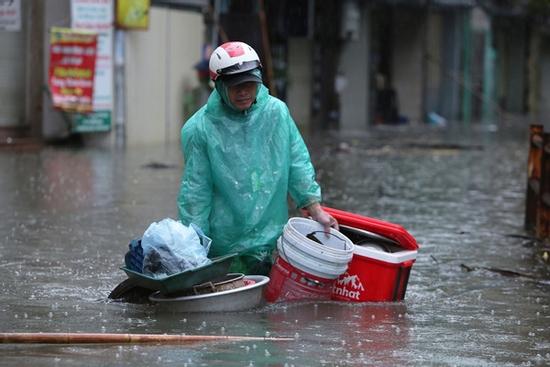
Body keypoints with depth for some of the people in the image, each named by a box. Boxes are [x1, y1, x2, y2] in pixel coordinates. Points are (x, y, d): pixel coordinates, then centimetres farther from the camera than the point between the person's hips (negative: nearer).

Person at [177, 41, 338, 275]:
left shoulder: (276, 112, 1)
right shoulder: (200, 129, -7)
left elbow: (298, 166, 9)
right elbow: (195, 194, -4)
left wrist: (316, 210, 3)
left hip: (273, 241, 3)